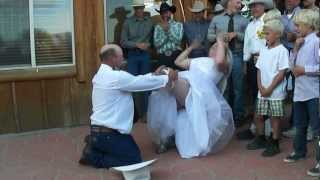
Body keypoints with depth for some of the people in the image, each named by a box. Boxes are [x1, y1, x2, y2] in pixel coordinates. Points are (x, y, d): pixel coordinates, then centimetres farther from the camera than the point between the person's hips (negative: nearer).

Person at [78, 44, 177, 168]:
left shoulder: (102, 74, 11)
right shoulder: (116, 77, -20)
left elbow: (134, 81, 15)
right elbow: (141, 82, -14)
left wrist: (154, 75, 16)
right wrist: (167, 78, 0)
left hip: (99, 129, 10)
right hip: (107, 133, -10)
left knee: (132, 151, 20)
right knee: (135, 159, -1)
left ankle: (95, 147, 12)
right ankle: (94, 156, -1)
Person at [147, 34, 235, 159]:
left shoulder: (222, 65, 17)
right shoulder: (199, 60, 37)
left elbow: (220, 61, -10)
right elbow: (178, 62, 43)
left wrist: (221, 42, 5)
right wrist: (191, 47, 45)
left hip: (200, 90, -6)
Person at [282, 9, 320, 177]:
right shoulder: (301, 43, 13)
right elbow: (292, 65, 11)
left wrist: (304, 70, -15)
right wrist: (295, 48, 0)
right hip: (299, 91, 8)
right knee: (300, 125, 21)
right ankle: (299, 151, 37)